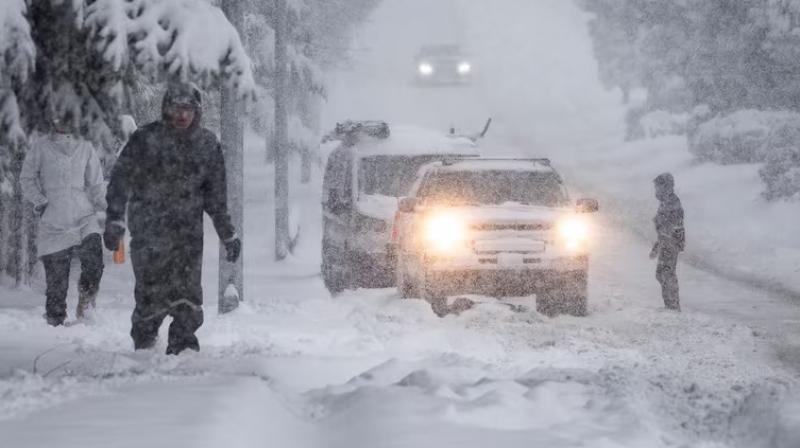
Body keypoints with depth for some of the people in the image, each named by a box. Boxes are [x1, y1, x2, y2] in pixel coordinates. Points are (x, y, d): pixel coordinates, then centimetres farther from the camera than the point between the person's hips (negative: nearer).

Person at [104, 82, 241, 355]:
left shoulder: (208, 145, 7)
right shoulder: (146, 140, -5)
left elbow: (216, 195, 16)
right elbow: (120, 181, -4)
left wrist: (228, 235, 16)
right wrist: (115, 221, -13)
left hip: (188, 230, 3)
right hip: (149, 228, -3)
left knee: (188, 291, -5)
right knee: (152, 291, -5)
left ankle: (183, 343, 4)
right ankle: (143, 343, 14)